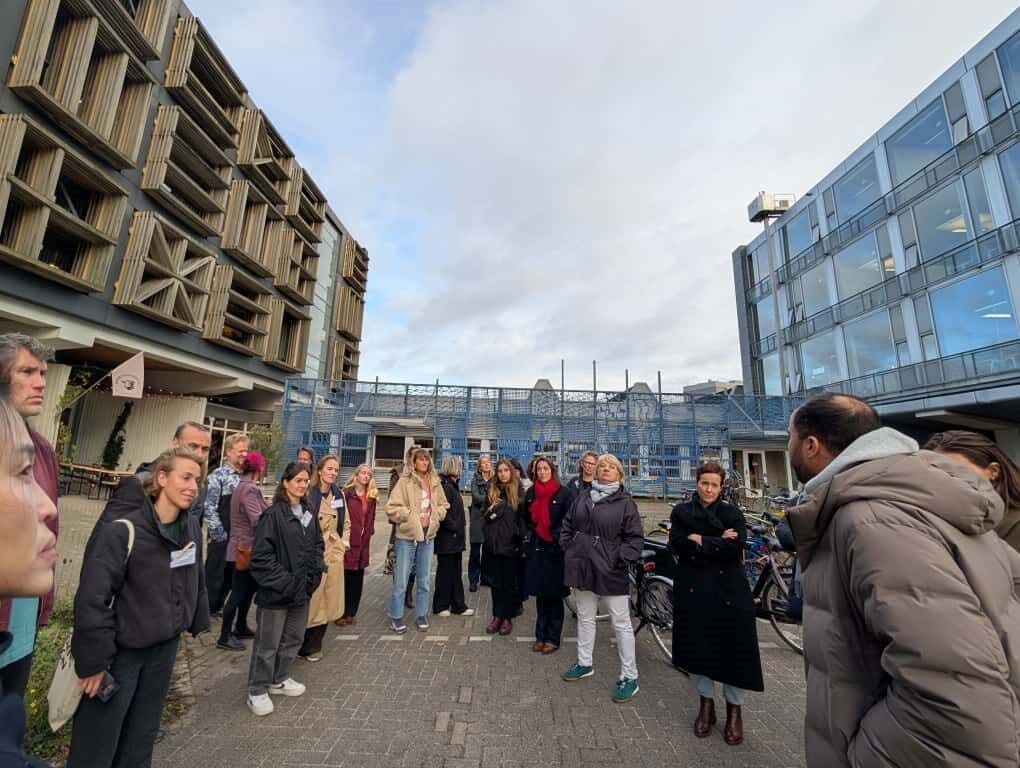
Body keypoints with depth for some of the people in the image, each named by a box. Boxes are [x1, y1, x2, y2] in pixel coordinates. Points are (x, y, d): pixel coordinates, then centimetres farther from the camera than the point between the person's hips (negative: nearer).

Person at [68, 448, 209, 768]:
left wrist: (198, 619, 10)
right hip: (121, 650, -6)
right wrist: (94, 659, -18)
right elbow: (92, 598, -21)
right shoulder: (121, 528, -23)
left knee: (143, 734, 22)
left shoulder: (192, 526, -2)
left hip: (165, 645, 6)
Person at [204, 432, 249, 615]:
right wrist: (220, 535, -14)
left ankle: (216, 608, 32)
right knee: (214, 576, 6)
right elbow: (208, 507, -15)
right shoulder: (217, 475, -10)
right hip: (221, 538, -6)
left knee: (230, 577, 16)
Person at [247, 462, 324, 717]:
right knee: (268, 643, 9)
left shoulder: (309, 512, 5)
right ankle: (257, 691, 28)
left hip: (302, 589, 7)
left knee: (294, 638, 20)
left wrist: (316, 571, 2)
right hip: (276, 591, -7)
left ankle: (279, 679, 40)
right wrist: (284, 582, -19)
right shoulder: (273, 514, -17)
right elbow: (261, 556, -18)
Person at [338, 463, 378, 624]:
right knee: (345, 577, 1)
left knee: (357, 579, 11)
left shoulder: (372, 496, 9)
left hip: (363, 542, 5)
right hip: (348, 540, -5)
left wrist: (369, 533, 6)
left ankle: (351, 612, 23)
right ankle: (341, 613, 15)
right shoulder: (347, 493, -8)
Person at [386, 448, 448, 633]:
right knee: (401, 581, 5)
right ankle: (396, 617, 24)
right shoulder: (404, 481, -11)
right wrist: (410, 515, -13)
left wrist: (436, 515, -2)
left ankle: (422, 615, 31)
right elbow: (392, 508, -13)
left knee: (423, 580, 16)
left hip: (428, 535, 5)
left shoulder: (435, 482, 4)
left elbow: (443, 505, 15)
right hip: (407, 536, -4)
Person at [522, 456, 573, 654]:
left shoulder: (564, 493, -8)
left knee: (554, 595, 7)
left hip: (555, 550, -4)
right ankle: (540, 636, 25)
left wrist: (556, 536, -11)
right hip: (536, 549, 4)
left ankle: (553, 638, 20)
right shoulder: (530, 493, 7)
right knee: (540, 595, 12)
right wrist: (529, 536, 11)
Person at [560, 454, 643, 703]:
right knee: (585, 617, 20)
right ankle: (584, 664, 39)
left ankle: (629, 677, 23)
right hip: (582, 567, 5)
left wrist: (622, 558, -17)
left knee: (621, 623, 7)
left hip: (610, 570, -4)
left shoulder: (625, 502, -6)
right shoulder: (583, 498, 5)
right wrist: (568, 549, 3)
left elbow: (634, 537, -7)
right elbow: (568, 525, 12)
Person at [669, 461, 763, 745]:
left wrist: (700, 541, -13)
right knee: (698, 648, 8)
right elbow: (677, 544, -12)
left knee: (733, 649, 5)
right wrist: (717, 543, -15)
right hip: (692, 590, 1)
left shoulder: (733, 514, 1)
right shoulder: (681, 512, 3)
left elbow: (735, 548, -14)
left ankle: (734, 710, 28)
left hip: (727, 591, 0)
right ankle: (706, 704, 31)